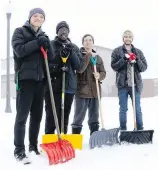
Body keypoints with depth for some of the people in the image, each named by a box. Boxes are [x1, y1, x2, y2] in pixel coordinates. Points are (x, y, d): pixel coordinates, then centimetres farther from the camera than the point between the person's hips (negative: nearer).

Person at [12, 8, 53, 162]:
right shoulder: (20, 32, 3)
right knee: (22, 115, -7)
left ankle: (33, 145, 20)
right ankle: (19, 149, -3)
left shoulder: (43, 36, 17)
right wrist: (37, 43, -17)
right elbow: (19, 50, -13)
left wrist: (47, 45, -9)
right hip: (25, 78, -5)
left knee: (37, 115, 9)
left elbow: (50, 58, 8)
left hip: (40, 79, 6)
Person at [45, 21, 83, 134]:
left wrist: (71, 53, -8)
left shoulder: (74, 47, 16)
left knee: (65, 115, 7)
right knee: (52, 114, -7)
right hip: (52, 84, -3)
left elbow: (78, 65, 6)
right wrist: (56, 67, -16)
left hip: (69, 85, 4)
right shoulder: (50, 45, 5)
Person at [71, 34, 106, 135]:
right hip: (82, 90, -5)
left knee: (94, 115, 12)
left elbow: (103, 72, 11)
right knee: (79, 116, -4)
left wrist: (99, 76, -11)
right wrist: (89, 56, -18)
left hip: (95, 90, 5)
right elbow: (80, 69, -19)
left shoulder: (98, 57, 13)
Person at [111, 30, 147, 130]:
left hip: (135, 84, 1)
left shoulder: (138, 52, 9)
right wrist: (124, 59, -15)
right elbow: (114, 66, -2)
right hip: (122, 84, -1)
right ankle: (123, 130, 13)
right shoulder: (117, 51, 5)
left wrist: (136, 61, -13)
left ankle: (140, 130, 11)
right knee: (123, 109, 5)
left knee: (137, 109, 3)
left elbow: (144, 67, 6)